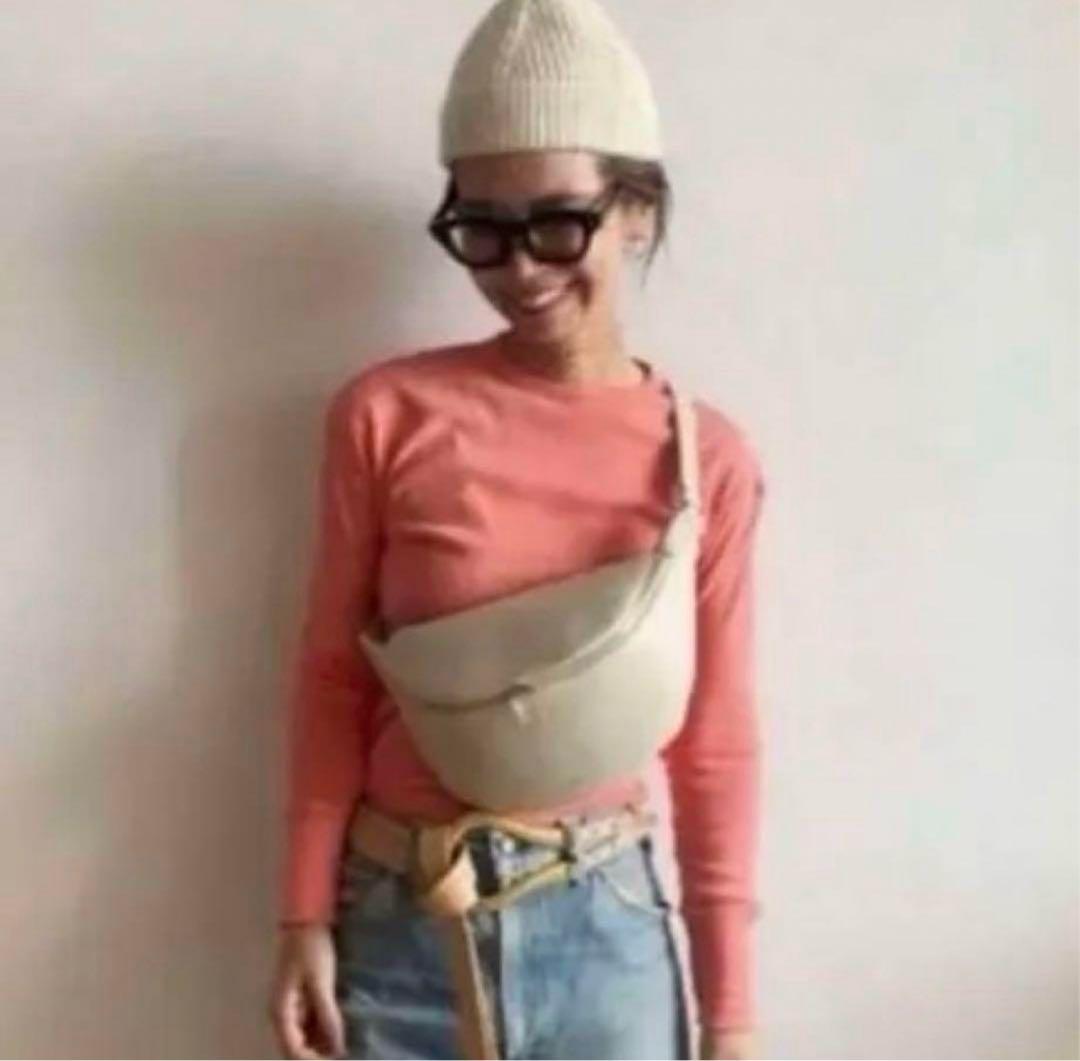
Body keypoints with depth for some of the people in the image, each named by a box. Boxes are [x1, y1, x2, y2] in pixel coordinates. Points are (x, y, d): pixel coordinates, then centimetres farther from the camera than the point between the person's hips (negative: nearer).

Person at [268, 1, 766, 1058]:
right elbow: (333, 681, 0)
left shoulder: (708, 457, -5)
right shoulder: (385, 416, -7)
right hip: (403, 927, 0)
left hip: (608, 928, 1)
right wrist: (305, 920, -1)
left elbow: (716, 743, -1)